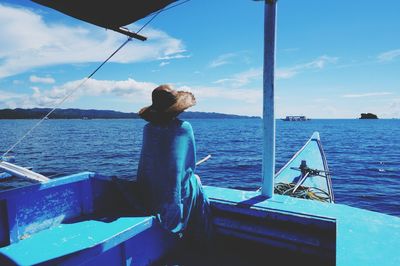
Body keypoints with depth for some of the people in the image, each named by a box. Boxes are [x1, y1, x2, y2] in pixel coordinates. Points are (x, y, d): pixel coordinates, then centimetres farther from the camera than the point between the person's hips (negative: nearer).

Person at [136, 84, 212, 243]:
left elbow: (146, 166, 6)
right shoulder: (184, 127, -12)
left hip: (149, 194, 4)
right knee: (195, 181, 26)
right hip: (178, 193, -4)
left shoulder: (148, 129, -4)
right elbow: (191, 165, -4)